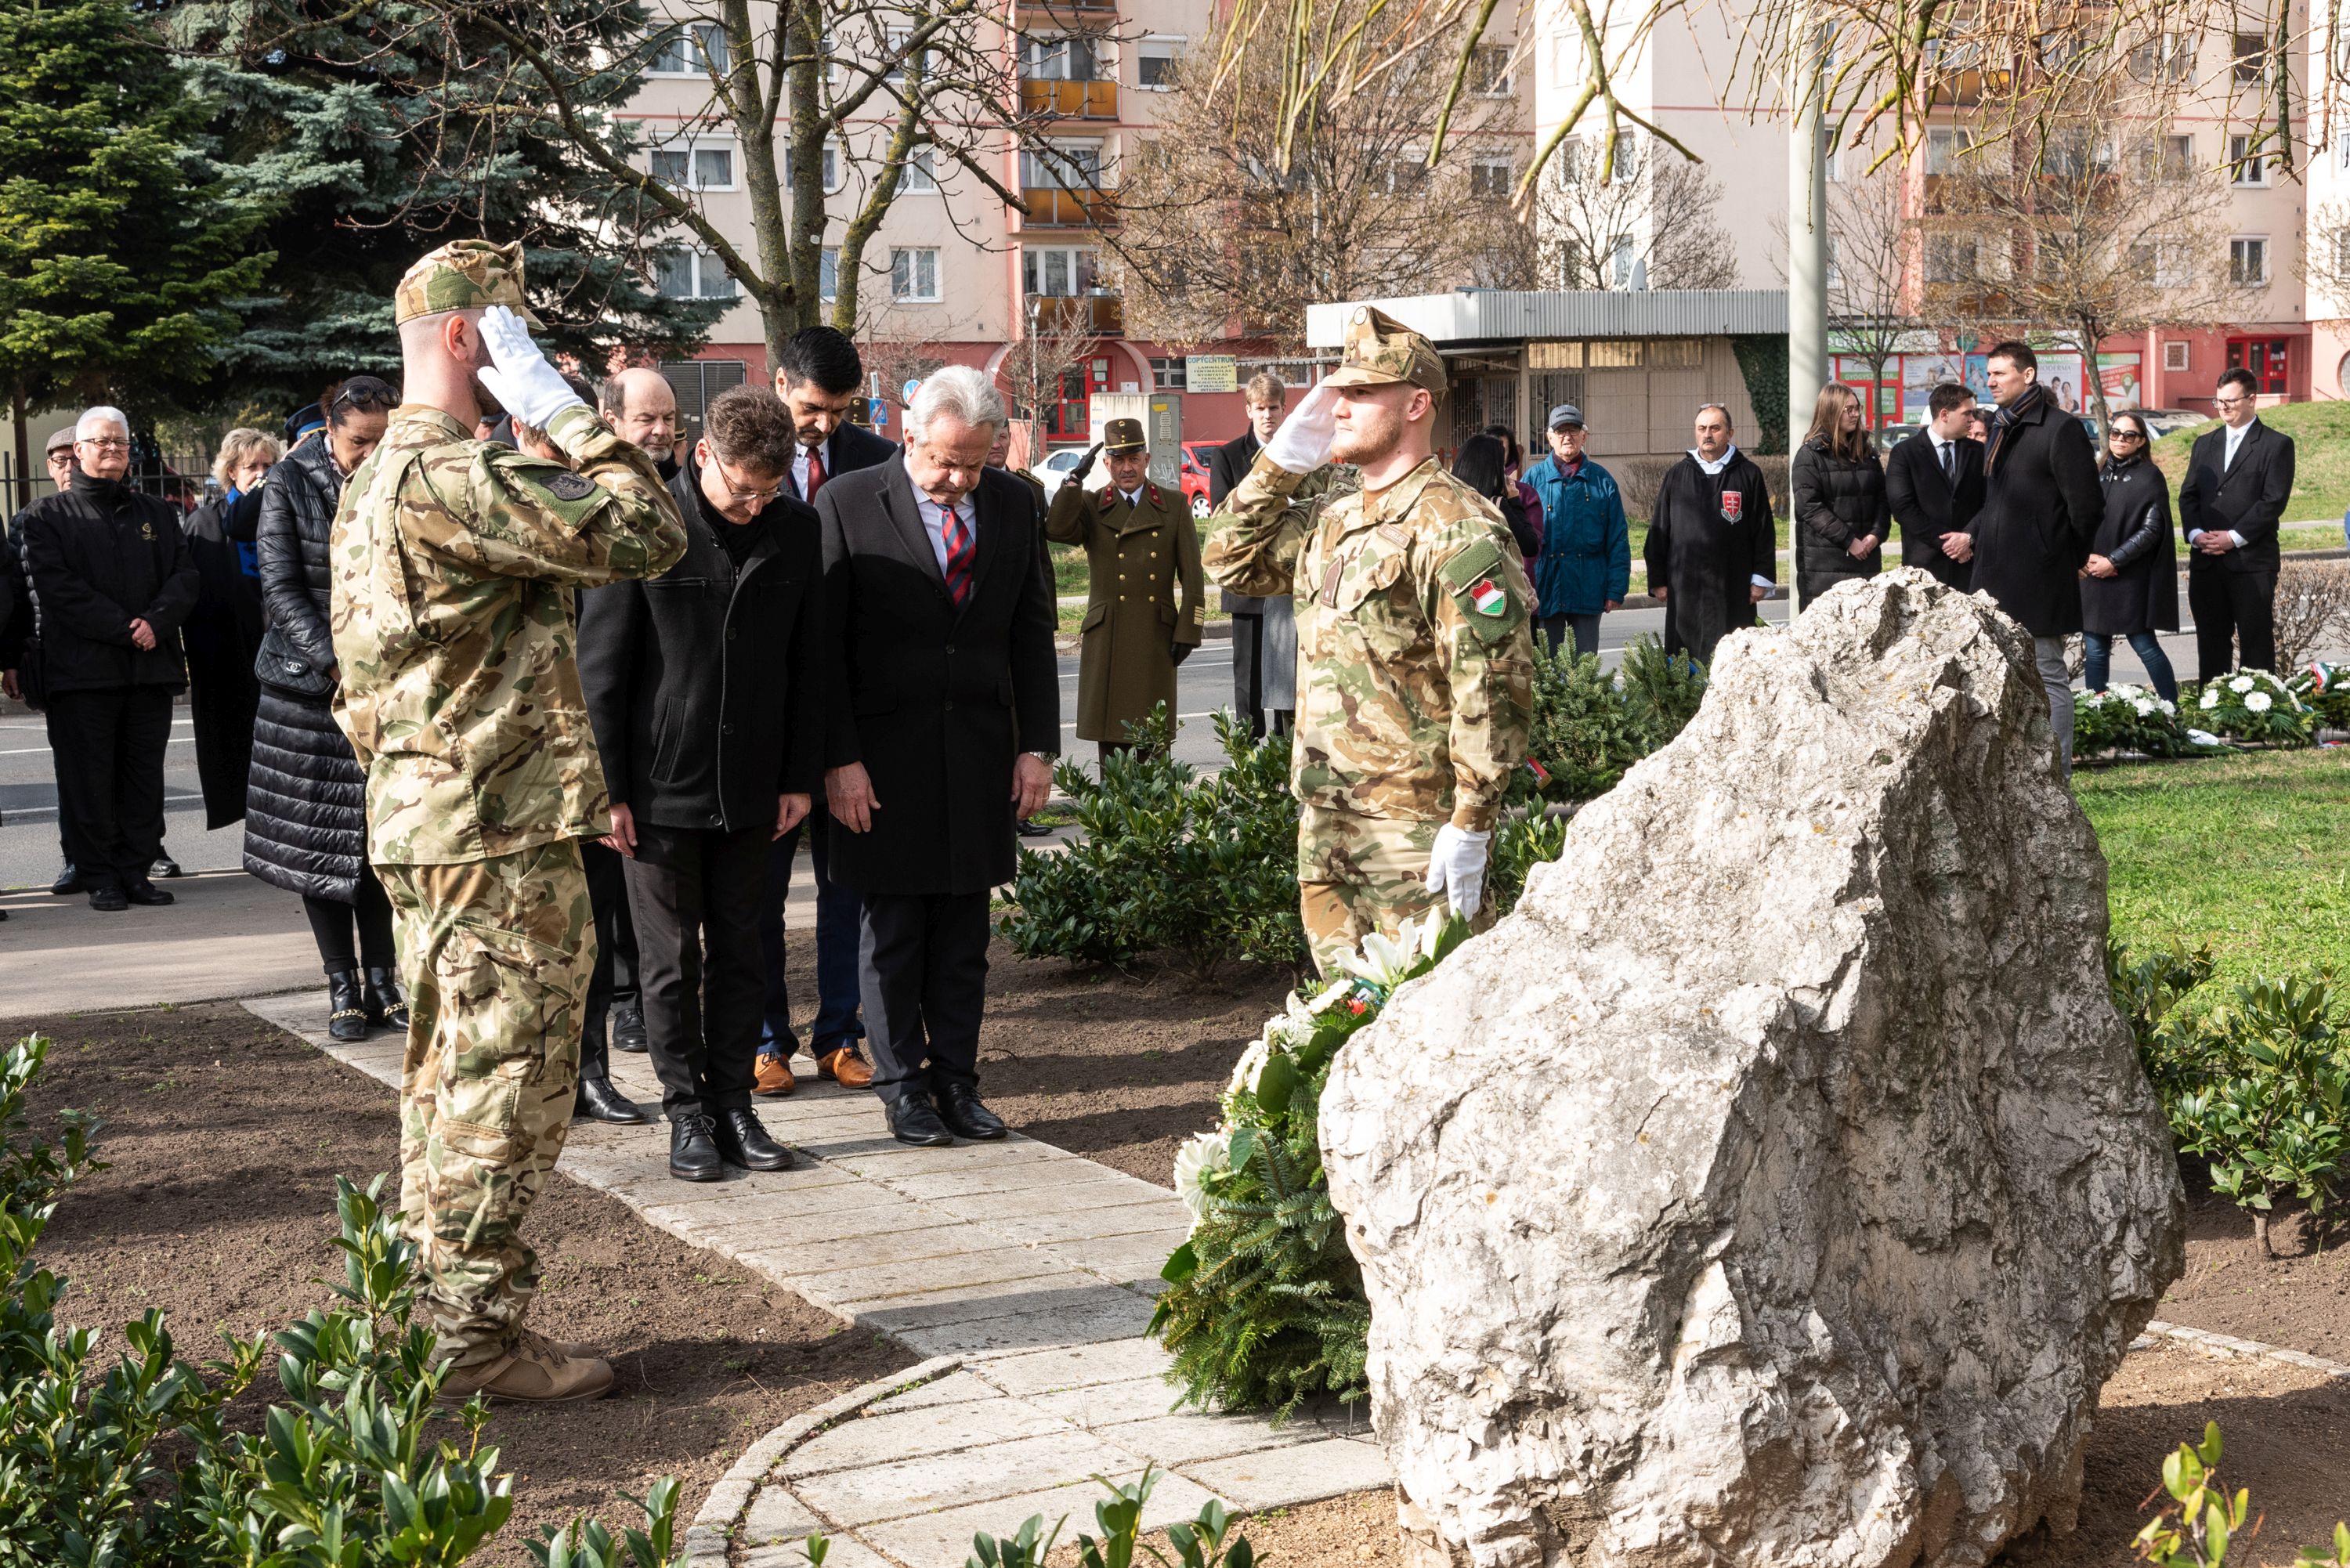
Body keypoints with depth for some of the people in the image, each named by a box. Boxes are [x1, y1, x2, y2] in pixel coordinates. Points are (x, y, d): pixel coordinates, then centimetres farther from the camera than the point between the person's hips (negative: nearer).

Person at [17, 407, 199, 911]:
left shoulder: (157, 514, 18)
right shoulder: (48, 515, 5)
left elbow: (185, 576, 9)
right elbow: (55, 586, -7)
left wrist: (156, 622, -11)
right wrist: (124, 629, -15)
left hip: (151, 665, 4)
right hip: (83, 668, -3)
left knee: (144, 775, 4)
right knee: (90, 776, -1)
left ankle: (136, 872, 10)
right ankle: (100, 878, 5)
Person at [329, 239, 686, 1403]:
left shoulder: (380, 479, 17)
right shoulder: (448, 477, -18)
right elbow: (647, 536, -22)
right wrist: (563, 410, -13)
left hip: (431, 825, 11)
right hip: (498, 838, -11)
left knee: (450, 1078, 16)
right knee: (506, 1087, -3)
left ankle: (437, 1315, 24)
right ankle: (478, 1340, 4)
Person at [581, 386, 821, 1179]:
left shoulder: (796, 527, 0)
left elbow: (805, 661, 8)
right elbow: (600, 667, -7)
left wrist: (800, 776, 5)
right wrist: (607, 787, -8)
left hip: (750, 787, 3)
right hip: (661, 785, -3)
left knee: (740, 951, 10)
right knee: (672, 957, 5)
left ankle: (734, 1104, 19)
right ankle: (689, 1111, 15)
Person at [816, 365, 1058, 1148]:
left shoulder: (1014, 504, 6)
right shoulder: (847, 504, -6)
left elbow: (1032, 634, 10)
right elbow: (823, 645, -5)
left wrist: (1037, 746, 3)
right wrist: (839, 758, -11)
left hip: (981, 752, 3)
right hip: (884, 755, -3)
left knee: (964, 932, 8)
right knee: (891, 929, 4)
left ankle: (956, 1081, 17)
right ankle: (902, 1085, 15)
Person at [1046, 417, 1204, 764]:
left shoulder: (1174, 506, 9)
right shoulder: (1091, 506, 7)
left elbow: (1191, 575, 6)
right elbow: (1056, 531, -15)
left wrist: (1187, 632, -2)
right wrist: (1076, 476, -13)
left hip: (1156, 638, 0)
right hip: (1107, 640, 0)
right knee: (1110, 735, 1)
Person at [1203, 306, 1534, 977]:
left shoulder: (1455, 528, -14)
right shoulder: (1332, 524, 14)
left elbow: (1495, 687, -18)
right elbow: (1231, 561, 24)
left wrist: (1471, 825, -20)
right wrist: (1283, 460, 11)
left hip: (1416, 830, -9)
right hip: (1324, 821, 9)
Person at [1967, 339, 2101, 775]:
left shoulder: (2060, 429, -12)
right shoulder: (2002, 428, 14)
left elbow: (2086, 506, -11)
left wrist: (2069, 560, -3)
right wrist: (1975, 537, 12)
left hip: (2038, 577, -9)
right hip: (1997, 573, 9)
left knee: (2047, 675, -3)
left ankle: (2056, 775, 1)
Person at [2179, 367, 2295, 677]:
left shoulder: (2277, 445, 0)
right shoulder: (2204, 444, 17)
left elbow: (2274, 500, -9)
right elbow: (2188, 495, 12)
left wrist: (2234, 538, -15)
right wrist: (2195, 533, -6)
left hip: (2252, 561, -5)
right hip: (2206, 562, 5)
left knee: (2256, 643, -1)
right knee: (2211, 640, 8)